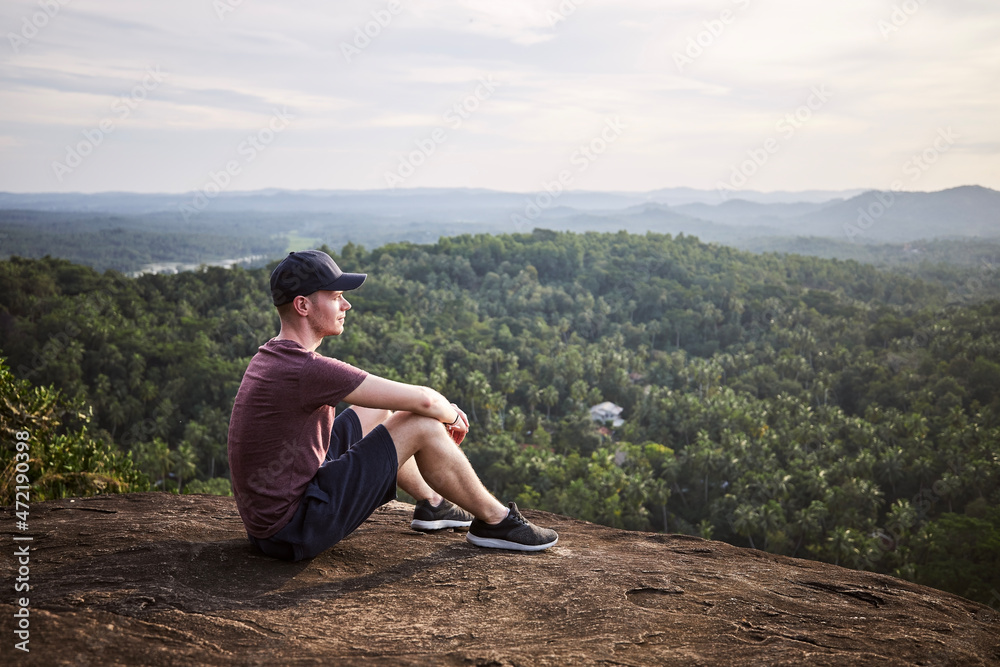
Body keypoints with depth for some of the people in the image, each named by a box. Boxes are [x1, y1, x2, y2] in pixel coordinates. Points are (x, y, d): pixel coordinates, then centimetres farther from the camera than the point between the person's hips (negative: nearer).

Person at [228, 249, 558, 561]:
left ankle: (432, 503, 34)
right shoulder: (307, 369, -25)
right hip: (293, 532, -10)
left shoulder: (272, 354, 5)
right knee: (422, 426, -11)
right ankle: (494, 520, 9)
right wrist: (452, 415, 1)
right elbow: (423, 399, -21)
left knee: (379, 411, 19)